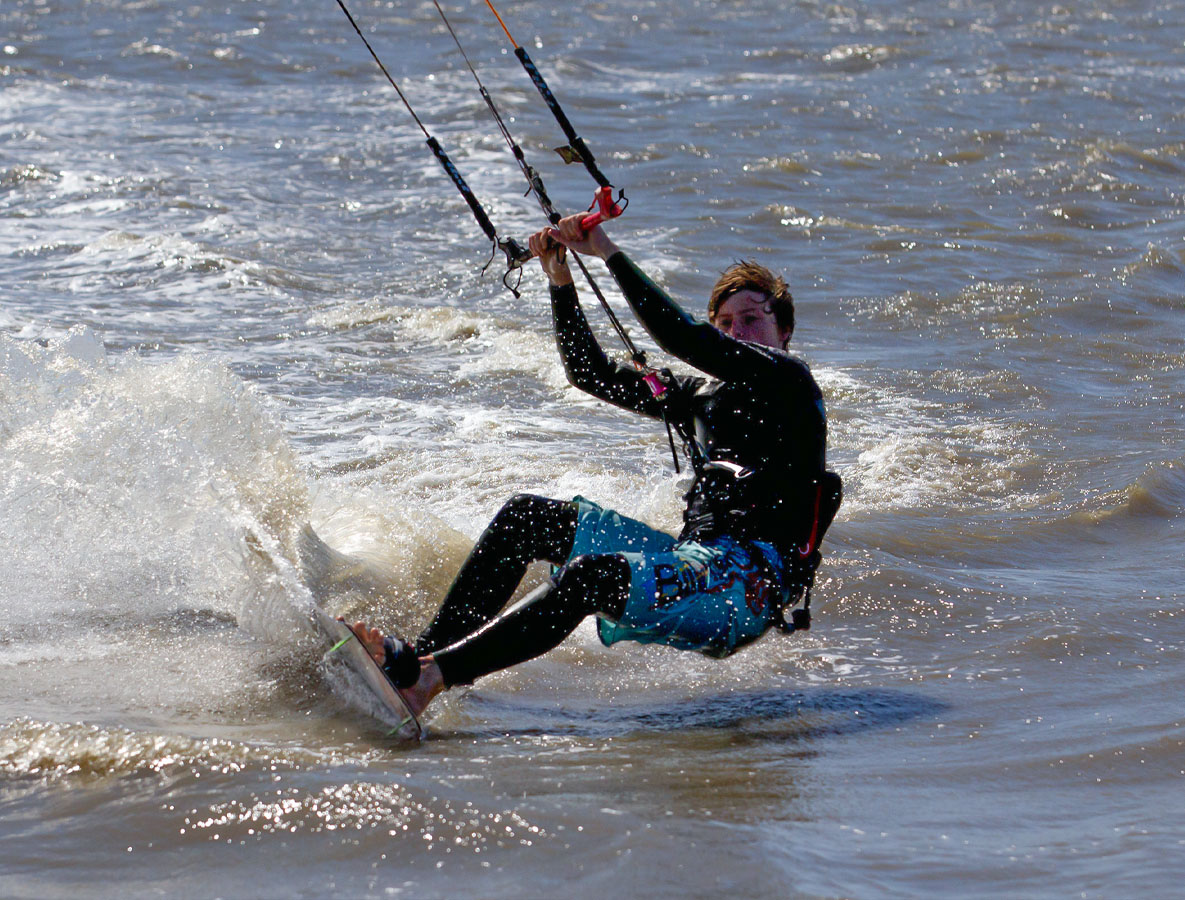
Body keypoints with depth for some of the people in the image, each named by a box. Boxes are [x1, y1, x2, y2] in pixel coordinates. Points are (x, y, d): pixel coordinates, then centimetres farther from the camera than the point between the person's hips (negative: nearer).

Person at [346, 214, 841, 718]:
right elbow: (591, 373, 22)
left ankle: (423, 680, -41)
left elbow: (681, 337, -13)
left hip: (752, 582, -9)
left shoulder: (787, 379, 0)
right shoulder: (700, 396, 24)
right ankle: (428, 649, -8)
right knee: (525, 516, 4)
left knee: (588, 576, -33)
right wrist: (560, 280, 10)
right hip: (694, 558, 9)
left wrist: (608, 253, -11)